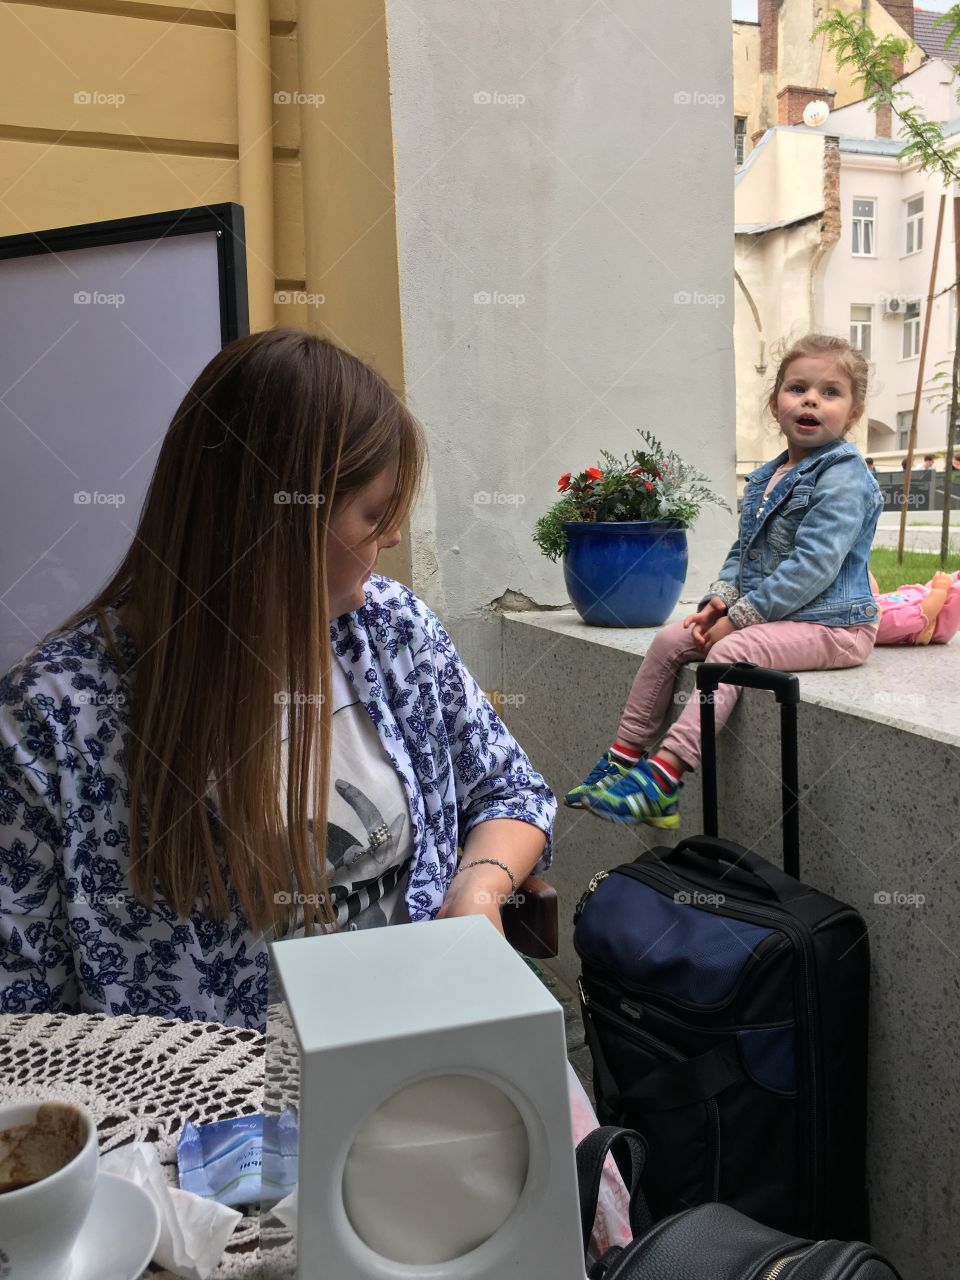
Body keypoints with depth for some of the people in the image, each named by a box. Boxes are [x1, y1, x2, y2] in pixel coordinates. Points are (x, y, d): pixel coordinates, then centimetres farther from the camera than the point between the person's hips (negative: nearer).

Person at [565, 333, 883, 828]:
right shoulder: (766, 479, 14)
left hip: (830, 624, -9)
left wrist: (740, 616, -21)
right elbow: (741, 552, 19)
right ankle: (624, 754, 3)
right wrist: (721, 599, 0)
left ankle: (662, 777, -36)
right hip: (763, 616, 9)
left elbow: (812, 566, -23)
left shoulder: (843, 478, -14)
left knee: (731, 651, -31)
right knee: (670, 639, -2)